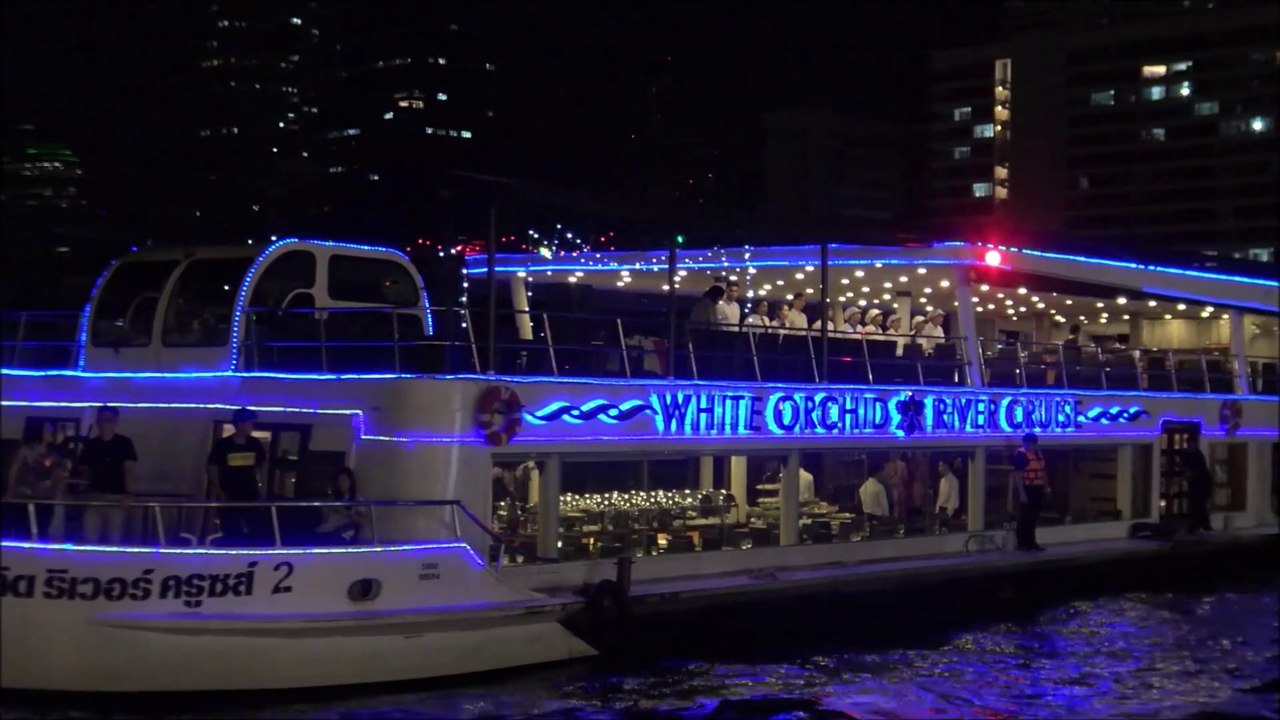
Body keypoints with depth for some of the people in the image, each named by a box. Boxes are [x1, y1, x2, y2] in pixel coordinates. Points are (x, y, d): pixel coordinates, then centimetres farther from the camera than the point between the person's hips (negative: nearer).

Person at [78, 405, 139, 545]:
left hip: (117, 498, -3)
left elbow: (128, 470, -7)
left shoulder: (124, 443, 1)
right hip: (95, 497, 3)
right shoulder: (90, 444, 10)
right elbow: (84, 471, 17)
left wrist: (128, 495, -16)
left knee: (114, 539, -4)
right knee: (90, 538, -4)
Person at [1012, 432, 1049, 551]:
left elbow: (1043, 471, 20)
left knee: (1033, 517, 13)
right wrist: (1022, 493, -21)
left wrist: (1046, 487, 15)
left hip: (1038, 490, 8)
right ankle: (1022, 543, 1)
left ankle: (1031, 542, 20)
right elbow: (1018, 476, -17)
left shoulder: (1038, 453, 12)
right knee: (1025, 518, -4)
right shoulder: (1020, 455, -13)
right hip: (1027, 490, -8)